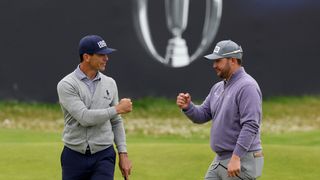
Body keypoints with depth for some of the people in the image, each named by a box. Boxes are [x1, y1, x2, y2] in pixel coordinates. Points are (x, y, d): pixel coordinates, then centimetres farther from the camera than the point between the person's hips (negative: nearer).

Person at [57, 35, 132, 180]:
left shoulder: (110, 83, 8)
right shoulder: (66, 85, -8)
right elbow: (85, 117, -20)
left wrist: (123, 154, 6)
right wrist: (117, 109, -12)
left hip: (104, 157, 2)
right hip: (75, 157, -2)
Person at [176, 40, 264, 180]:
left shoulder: (247, 86, -15)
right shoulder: (218, 88, 15)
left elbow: (251, 126, -23)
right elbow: (202, 115, 17)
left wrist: (236, 157, -28)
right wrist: (187, 107, -6)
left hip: (241, 161, -9)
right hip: (219, 160, 9)